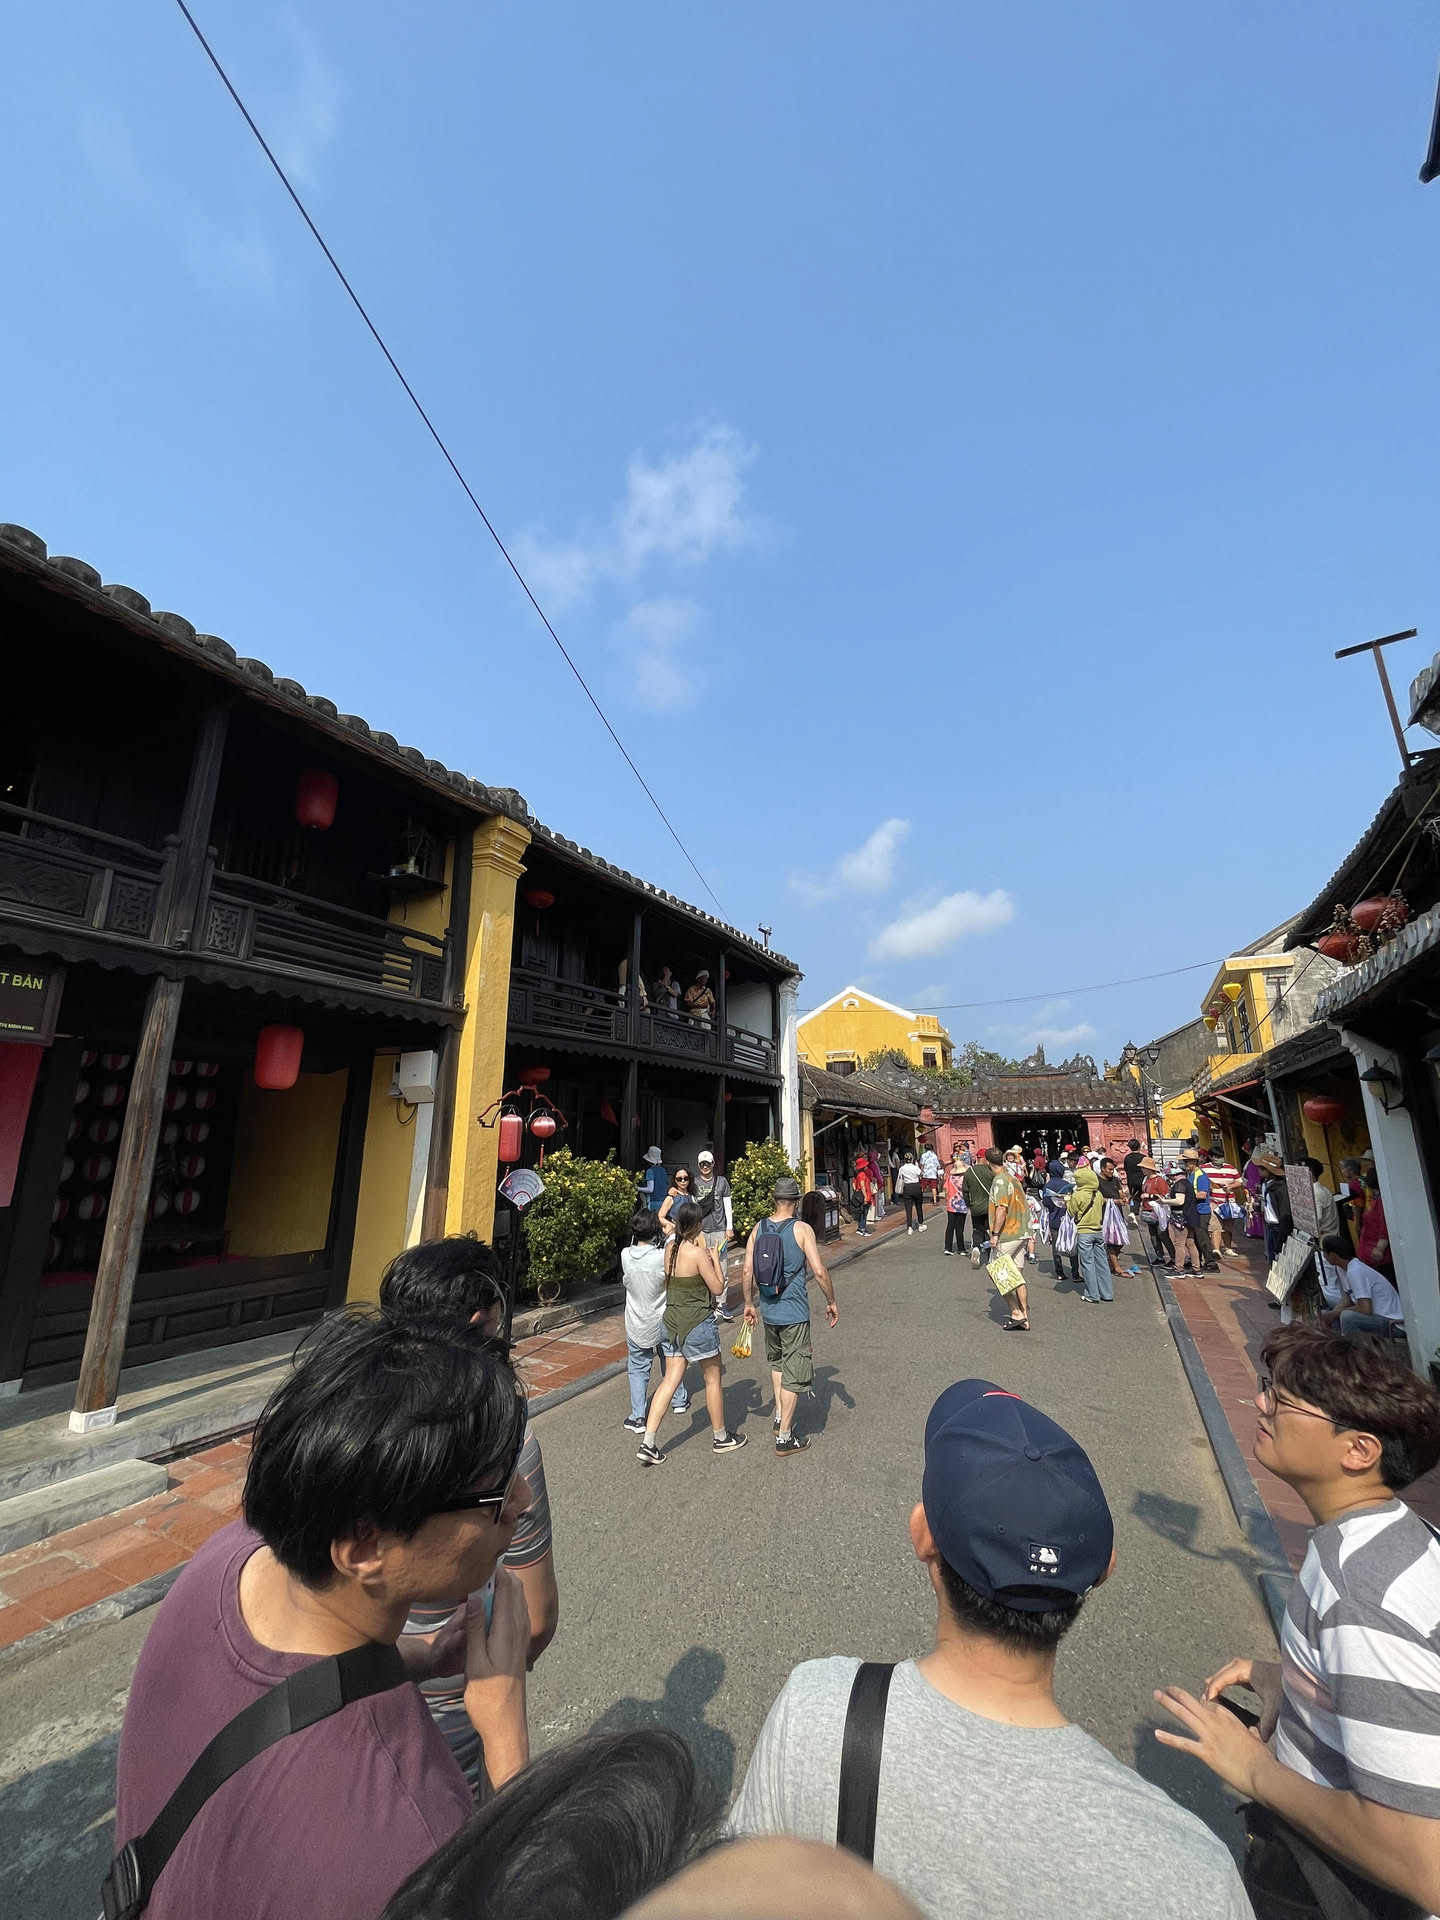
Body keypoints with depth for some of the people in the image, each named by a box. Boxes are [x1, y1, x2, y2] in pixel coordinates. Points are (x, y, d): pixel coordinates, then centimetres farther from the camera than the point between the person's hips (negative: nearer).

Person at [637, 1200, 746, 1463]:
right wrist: (715, 1258, -4)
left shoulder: (670, 1249, 0)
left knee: (670, 1380, 12)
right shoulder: (698, 1253, -21)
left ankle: (648, 1444, 10)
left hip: (673, 1321, 7)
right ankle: (720, 1438, 29)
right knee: (712, 1380, 13)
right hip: (698, 1323, -6)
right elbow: (718, 1288, -14)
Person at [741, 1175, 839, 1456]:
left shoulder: (759, 1228, -2)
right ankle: (785, 1437, 16)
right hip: (795, 1313, -5)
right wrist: (831, 1302, -3)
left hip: (768, 1310, 5)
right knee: (793, 1374, 9)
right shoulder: (802, 1229, -15)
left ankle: (779, 1417, 34)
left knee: (776, 1362, 29)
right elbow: (819, 1272, -18)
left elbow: (747, 1272, -2)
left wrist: (749, 1304, 11)